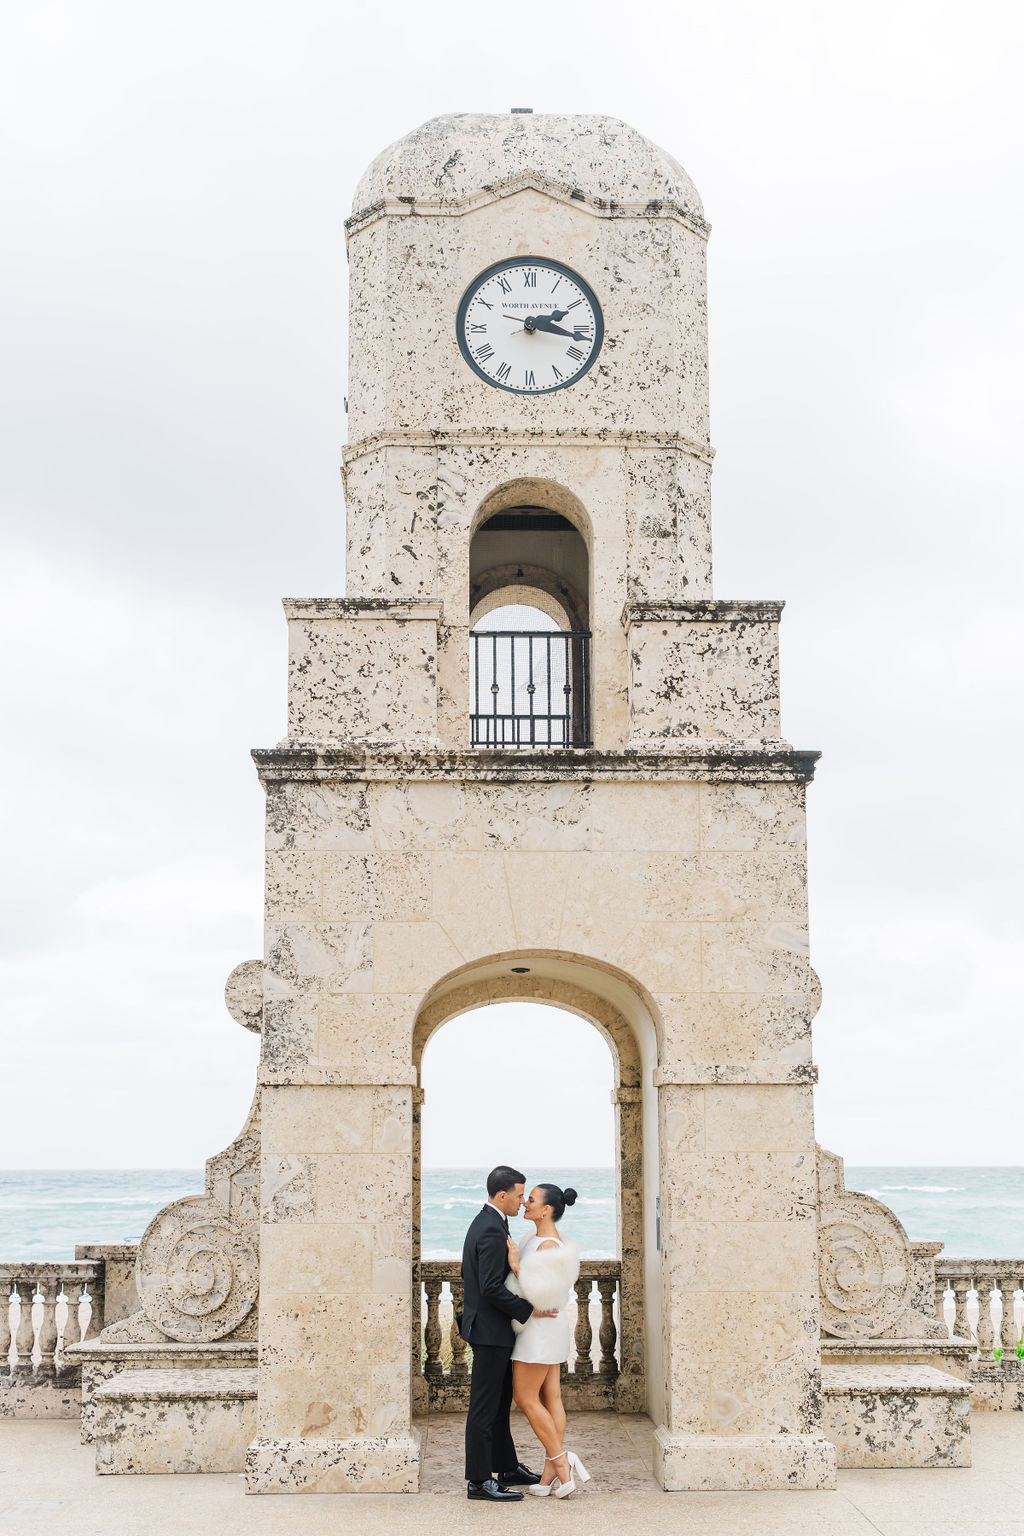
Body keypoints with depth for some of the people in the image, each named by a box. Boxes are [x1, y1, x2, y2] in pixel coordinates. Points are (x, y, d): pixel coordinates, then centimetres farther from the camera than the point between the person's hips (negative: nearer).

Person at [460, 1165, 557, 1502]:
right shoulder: (492, 1231, -21)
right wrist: (528, 1310, -20)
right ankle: (479, 1481, 3)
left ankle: (507, 1468, 28)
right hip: (490, 1331, -11)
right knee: (485, 1407, -3)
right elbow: (492, 1288, -26)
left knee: (500, 1404, 18)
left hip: (489, 1327, 11)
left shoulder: (484, 1223, 11)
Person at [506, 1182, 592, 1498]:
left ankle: (561, 1462, -2)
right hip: (548, 1326, 10)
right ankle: (551, 1476, 8)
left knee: (525, 1398, -3)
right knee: (550, 1397, 7)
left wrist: (517, 1266, -25)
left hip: (539, 1327, -10)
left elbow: (539, 1295, -25)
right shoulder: (555, 1240, 8)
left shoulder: (546, 1246, -22)